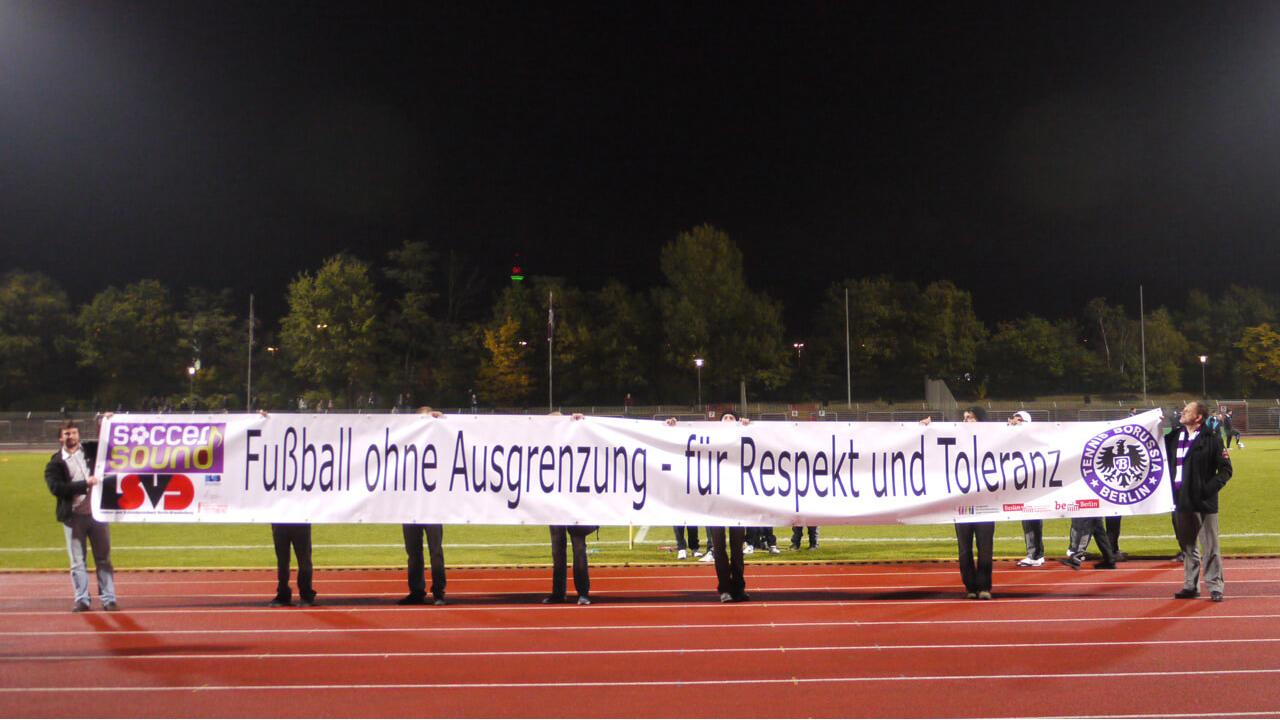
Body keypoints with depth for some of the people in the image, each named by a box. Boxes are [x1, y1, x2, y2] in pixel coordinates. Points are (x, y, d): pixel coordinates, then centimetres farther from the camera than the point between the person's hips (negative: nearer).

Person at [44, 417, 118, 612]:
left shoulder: (91, 449, 7)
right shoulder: (55, 463, 1)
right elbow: (56, 488, -13)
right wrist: (85, 484, -19)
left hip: (97, 512, 1)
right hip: (73, 517, -1)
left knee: (103, 559, 4)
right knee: (77, 561, 4)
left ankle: (109, 599, 7)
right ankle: (81, 599, 10)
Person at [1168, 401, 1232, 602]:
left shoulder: (1212, 440, -6)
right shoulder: (1173, 438, 9)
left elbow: (1225, 470, -7)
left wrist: (1210, 489, -16)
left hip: (1203, 502, -5)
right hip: (1181, 501, 6)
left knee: (1210, 547, 1)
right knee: (1187, 547, 13)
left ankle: (1215, 587, 8)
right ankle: (1191, 586, 22)